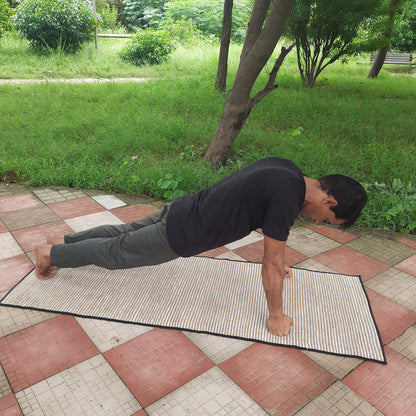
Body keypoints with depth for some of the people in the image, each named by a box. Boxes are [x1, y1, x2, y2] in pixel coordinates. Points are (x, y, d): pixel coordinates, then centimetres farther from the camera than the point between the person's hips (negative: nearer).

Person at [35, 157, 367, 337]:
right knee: (115, 253, 13)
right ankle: (52, 253, 32)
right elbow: (270, 266, -21)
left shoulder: (286, 170, 1)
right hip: (179, 237, -8)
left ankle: (64, 240, 43)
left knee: (125, 233, 26)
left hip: (182, 211, 8)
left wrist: (277, 261, 30)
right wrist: (276, 317, -6)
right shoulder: (288, 198, -28)